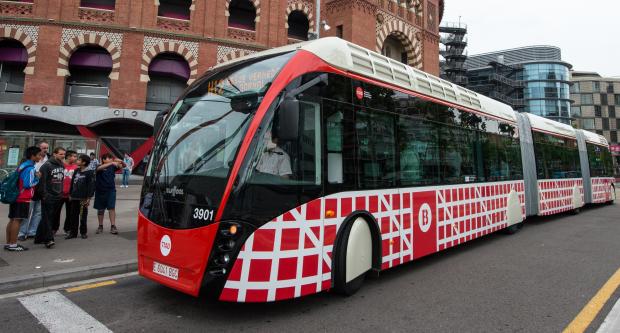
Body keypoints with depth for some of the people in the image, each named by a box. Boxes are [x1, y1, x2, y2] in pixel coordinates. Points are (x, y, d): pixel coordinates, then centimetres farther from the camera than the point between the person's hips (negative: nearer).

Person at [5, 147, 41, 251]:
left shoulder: (22, 165, 13)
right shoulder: (30, 168, -15)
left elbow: (21, 180, 17)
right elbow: (28, 184, -20)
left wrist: (34, 176, 6)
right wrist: (37, 178, -4)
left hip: (15, 196, 9)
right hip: (23, 199, -9)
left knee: (12, 220, 12)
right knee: (17, 220, -5)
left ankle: (8, 243, 19)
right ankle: (13, 244, -1)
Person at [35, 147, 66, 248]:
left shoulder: (62, 166, 13)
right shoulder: (47, 165, -8)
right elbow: (42, 180, -12)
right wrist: (44, 194, -16)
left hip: (58, 197, 7)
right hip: (49, 197, -7)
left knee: (54, 218, 9)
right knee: (47, 218, -7)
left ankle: (40, 238, 22)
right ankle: (48, 240, -9)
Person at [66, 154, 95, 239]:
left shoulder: (90, 172, -9)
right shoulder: (76, 171, 10)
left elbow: (91, 185, -12)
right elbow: (72, 183, 17)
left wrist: (88, 198, -15)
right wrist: (70, 194, 14)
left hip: (83, 198, -6)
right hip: (74, 197, 6)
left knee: (83, 216, 4)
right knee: (73, 216, 9)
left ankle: (83, 232, 16)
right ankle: (72, 232, 18)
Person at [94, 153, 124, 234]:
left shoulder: (112, 167, 2)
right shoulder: (99, 167, -5)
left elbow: (123, 166, -3)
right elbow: (99, 168, -28)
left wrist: (120, 161, -26)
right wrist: (111, 163, -40)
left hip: (111, 190, 1)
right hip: (100, 191, -1)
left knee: (111, 208, -6)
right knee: (100, 209, 11)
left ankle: (113, 226, -6)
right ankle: (100, 226, 23)